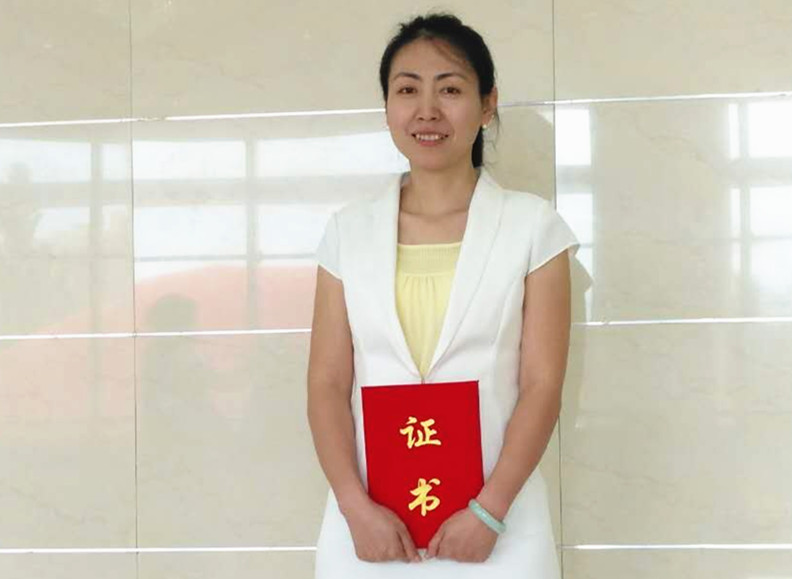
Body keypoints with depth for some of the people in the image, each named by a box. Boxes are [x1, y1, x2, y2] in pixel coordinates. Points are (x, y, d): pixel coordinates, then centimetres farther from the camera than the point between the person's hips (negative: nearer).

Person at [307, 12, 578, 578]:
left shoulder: (532, 225, 0)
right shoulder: (349, 229, 5)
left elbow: (543, 386, -5)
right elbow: (328, 384, 1)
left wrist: (489, 510, -13)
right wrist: (356, 506, -11)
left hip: (495, 522, -1)